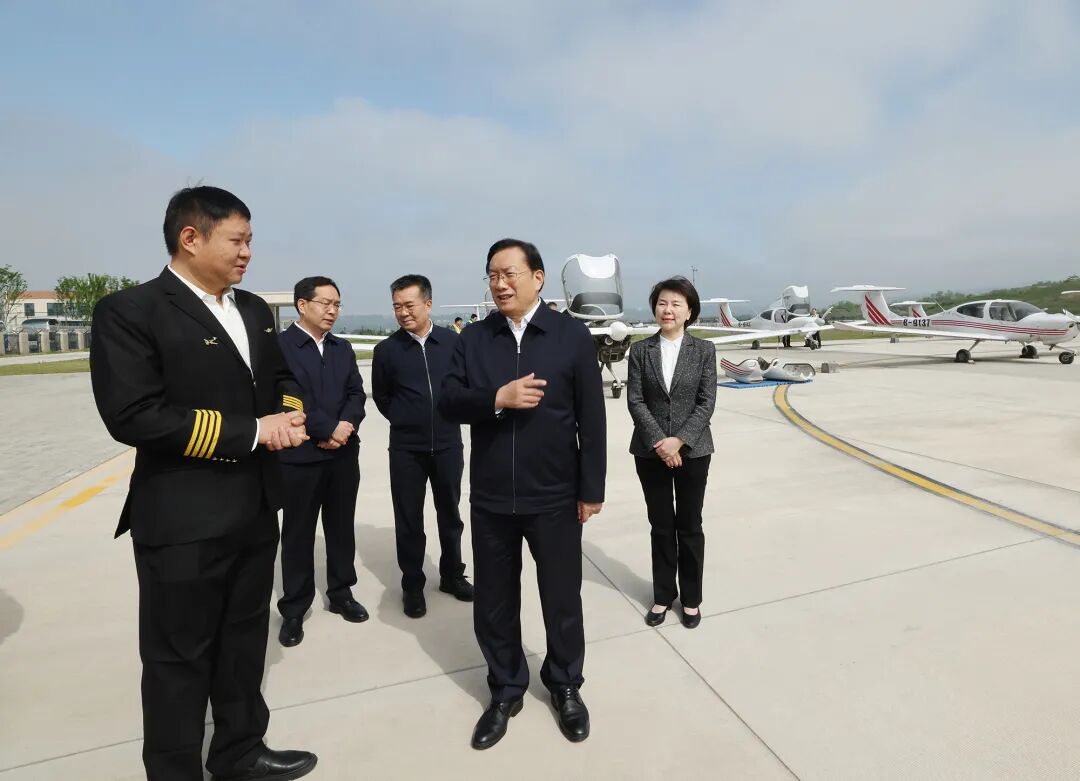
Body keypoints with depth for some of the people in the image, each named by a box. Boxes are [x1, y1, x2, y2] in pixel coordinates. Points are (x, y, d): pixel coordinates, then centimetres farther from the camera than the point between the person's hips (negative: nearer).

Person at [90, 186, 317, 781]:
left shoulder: (254, 310, 9)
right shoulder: (129, 311, -13)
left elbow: (282, 380, 18)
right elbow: (133, 416, -22)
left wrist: (291, 416, -5)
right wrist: (251, 432, -21)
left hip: (256, 511, 7)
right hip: (183, 520, -7)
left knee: (245, 639, 21)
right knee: (179, 657, 11)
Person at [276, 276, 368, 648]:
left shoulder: (343, 348, 12)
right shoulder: (278, 345, -7)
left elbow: (356, 393, 6)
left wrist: (346, 425, -12)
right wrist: (327, 430, -16)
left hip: (344, 454, 5)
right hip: (299, 456, -5)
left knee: (342, 528, 14)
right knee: (297, 534, 7)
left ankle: (341, 594, 31)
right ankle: (293, 609, 22)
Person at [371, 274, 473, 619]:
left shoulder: (453, 341, -6)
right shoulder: (387, 350, -5)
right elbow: (381, 396, 8)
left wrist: (451, 414, 6)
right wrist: (404, 420, 8)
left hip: (448, 444, 1)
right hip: (405, 449, 0)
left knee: (450, 514, 15)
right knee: (409, 520, 9)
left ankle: (452, 575, 34)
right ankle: (413, 585, 27)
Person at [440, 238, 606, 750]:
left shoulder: (572, 335, -5)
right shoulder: (473, 338, 3)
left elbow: (591, 419, -5)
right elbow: (448, 401, -3)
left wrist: (591, 490, -6)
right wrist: (497, 398, -20)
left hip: (555, 498, -2)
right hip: (490, 499, 3)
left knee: (562, 599, 16)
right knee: (494, 602, 16)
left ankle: (566, 686, 42)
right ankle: (505, 690, 40)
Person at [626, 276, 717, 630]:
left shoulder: (704, 349, 0)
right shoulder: (640, 350, 1)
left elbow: (707, 402, -5)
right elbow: (635, 400, -5)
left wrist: (679, 441, -15)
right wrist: (659, 442, -15)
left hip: (693, 451, 0)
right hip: (650, 451, 1)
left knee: (689, 526, 10)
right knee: (661, 526, 11)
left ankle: (691, 597, 27)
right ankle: (663, 595, 27)